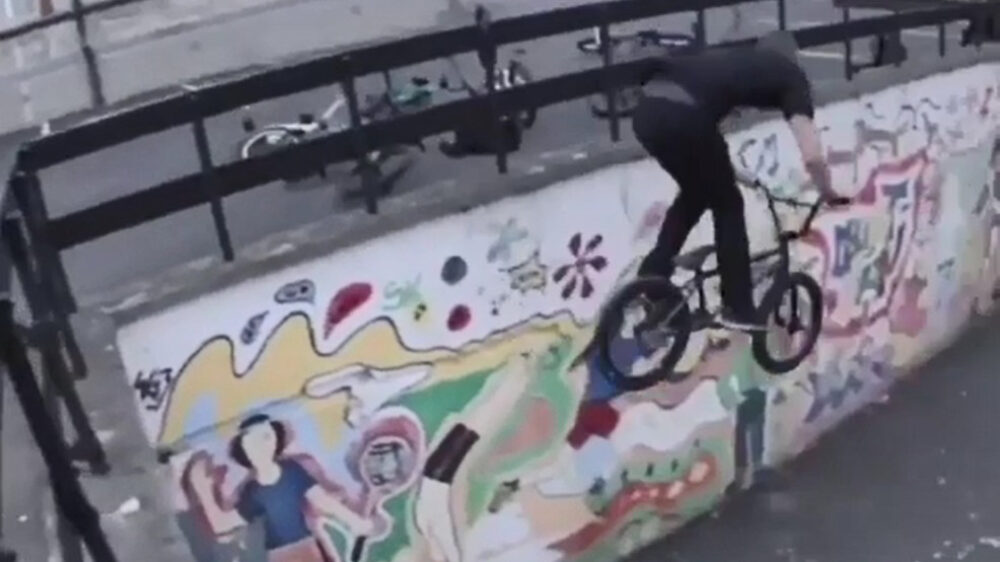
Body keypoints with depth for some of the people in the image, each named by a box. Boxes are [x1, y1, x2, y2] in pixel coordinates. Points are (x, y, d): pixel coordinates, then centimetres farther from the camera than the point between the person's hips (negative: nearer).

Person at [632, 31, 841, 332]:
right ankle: (738, 309, 19)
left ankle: (652, 275, 28)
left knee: (695, 193, 30)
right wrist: (828, 194, 23)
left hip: (647, 110, 6)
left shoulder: (736, 61, 36)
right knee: (728, 205, 16)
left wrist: (725, 170, 55)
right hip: (682, 117, -6)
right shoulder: (790, 74, 18)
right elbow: (813, 156, 6)